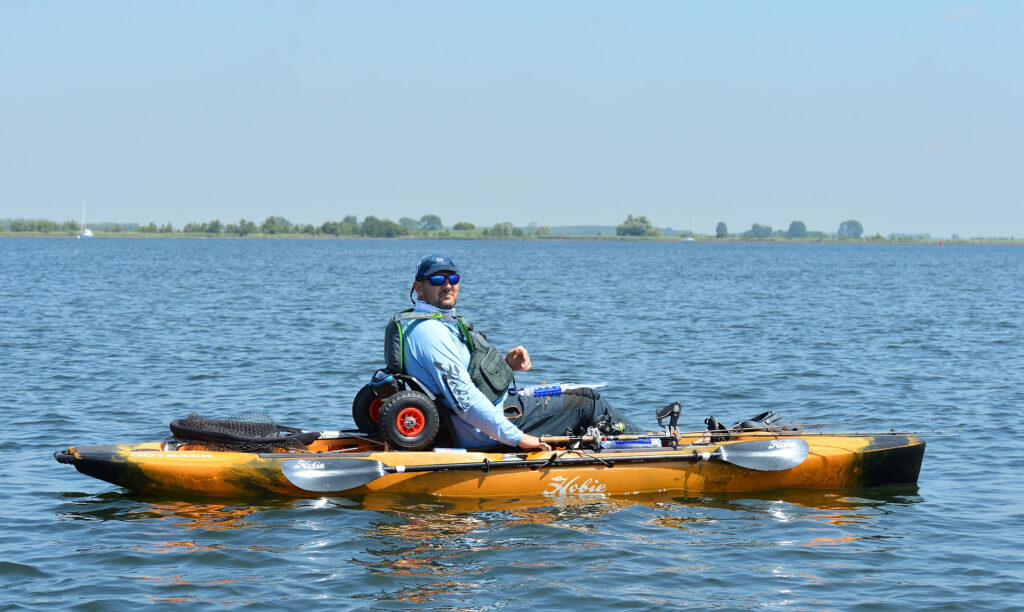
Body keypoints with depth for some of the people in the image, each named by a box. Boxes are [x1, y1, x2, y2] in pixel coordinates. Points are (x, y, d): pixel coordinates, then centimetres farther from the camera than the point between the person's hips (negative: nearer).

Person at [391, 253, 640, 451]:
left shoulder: (445, 322, 13)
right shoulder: (430, 331, -22)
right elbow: (463, 396, -29)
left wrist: (506, 364, 1)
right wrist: (517, 438, -29)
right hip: (483, 435, -11)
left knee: (584, 396, 17)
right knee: (589, 406, -2)